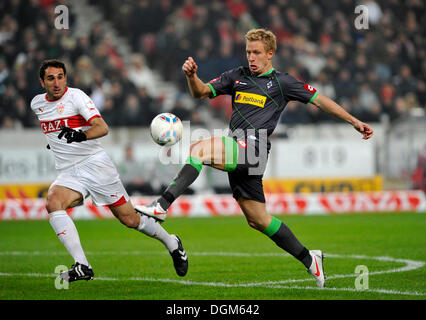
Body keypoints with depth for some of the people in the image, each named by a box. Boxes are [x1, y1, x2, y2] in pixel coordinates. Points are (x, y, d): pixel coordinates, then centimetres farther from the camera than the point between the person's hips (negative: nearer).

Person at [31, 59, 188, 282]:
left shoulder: (75, 96, -9)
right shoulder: (37, 103, 8)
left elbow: (102, 127, -22)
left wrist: (81, 135, -39)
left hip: (95, 164, -4)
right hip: (68, 173, 4)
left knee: (129, 219, -1)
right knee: (52, 203, -28)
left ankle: (172, 244, 28)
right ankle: (82, 266, -32)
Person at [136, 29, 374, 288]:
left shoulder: (283, 82, 6)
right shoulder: (237, 76, 19)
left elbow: (320, 100, 10)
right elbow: (201, 92, 17)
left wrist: (355, 122, 8)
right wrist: (191, 76, -5)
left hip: (253, 149, -6)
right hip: (237, 153, 6)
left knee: (199, 148, -28)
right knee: (258, 220, 10)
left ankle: (162, 206, -36)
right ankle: (309, 259, 23)